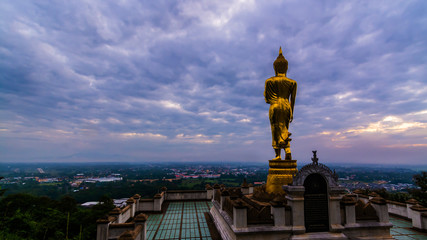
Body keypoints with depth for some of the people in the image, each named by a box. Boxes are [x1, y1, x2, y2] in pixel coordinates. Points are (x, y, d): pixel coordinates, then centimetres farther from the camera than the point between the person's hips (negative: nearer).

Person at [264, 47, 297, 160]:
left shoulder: (270, 81, -2)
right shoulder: (292, 82, 6)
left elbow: (266, 98, 0)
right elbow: (292, 99, 7)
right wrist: (292, 112, 13)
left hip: (275, 107, -3)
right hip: (286, 107, 3)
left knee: (276, 131, 1)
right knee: (284, 131, 13)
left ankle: (278, 155, 0)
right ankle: (288, 151, -3)